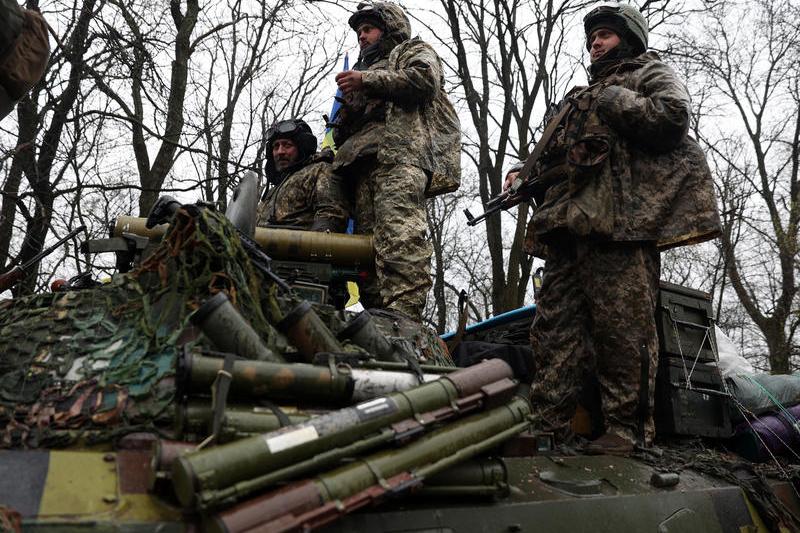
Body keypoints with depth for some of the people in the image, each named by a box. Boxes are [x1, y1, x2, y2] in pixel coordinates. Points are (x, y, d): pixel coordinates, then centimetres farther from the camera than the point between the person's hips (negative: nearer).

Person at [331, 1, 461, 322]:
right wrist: (346, 111, 15)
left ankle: (403, 316, -39)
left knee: (400, 235, -27)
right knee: (369, 240, -10)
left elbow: (425, 79, -1)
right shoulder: (368, 67, 44)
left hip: (402, 150, -7)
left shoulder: (414, 50, 25)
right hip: (365, 157, 7)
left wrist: (366, 80, 1)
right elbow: (347, 130, 38)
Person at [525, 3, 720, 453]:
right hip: (568, 220, 7)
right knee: (555, 325, -2)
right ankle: (549, 424, -2)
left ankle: (628, 428, -5)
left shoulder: (651, 74, 17)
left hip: (622, 217, -7)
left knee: (623, 326, -11)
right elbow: (553, 158, 33)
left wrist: (613, 103, 0)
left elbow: (672, 116, -5)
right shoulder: (578, 100, 37)